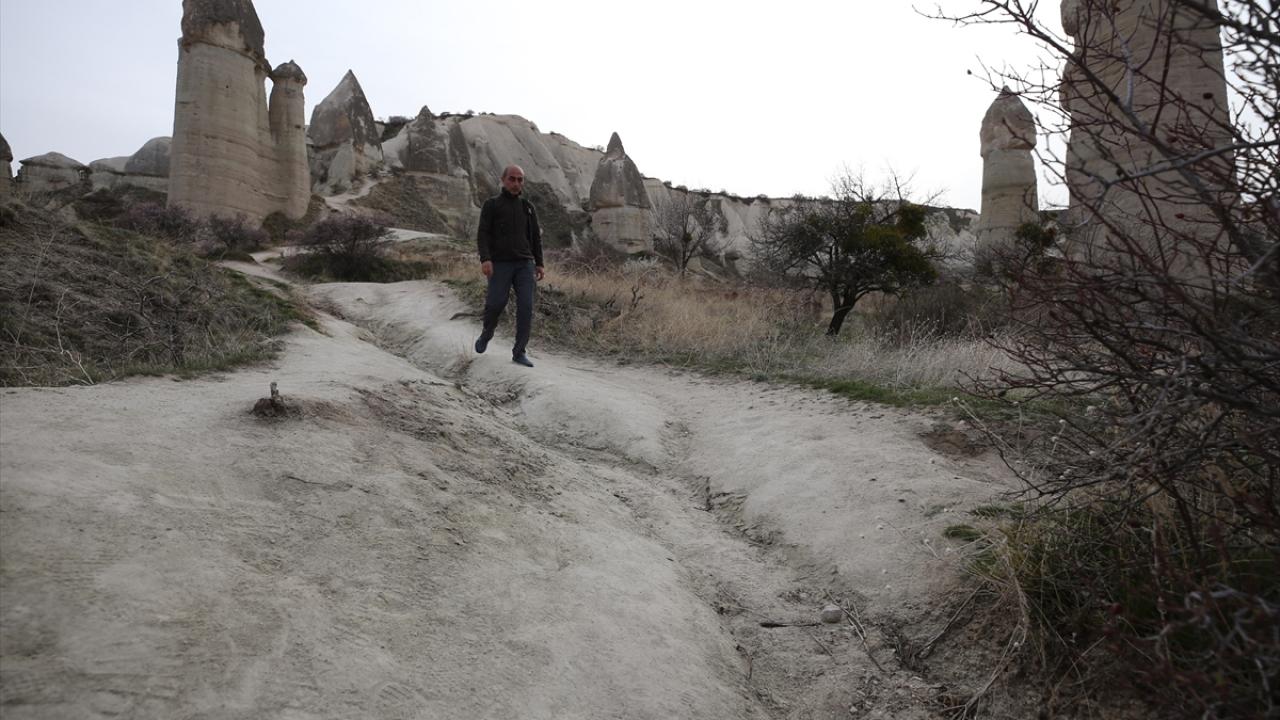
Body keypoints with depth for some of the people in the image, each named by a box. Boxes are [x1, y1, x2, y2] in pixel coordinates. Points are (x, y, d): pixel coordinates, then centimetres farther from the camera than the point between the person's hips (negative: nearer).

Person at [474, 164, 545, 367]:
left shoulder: (527, 207, 15)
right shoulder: (491, 204, 3)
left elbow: (536, 236, 17)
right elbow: (482, 234, -5)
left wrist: (539, 263, 9)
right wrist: (485, 259, -20)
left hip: (525, 264, 3)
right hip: (500, 264, -3)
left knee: (526, 307, -8)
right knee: (496, 304, -10)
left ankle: (520, 352, -1)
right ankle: (486, 334, 22)